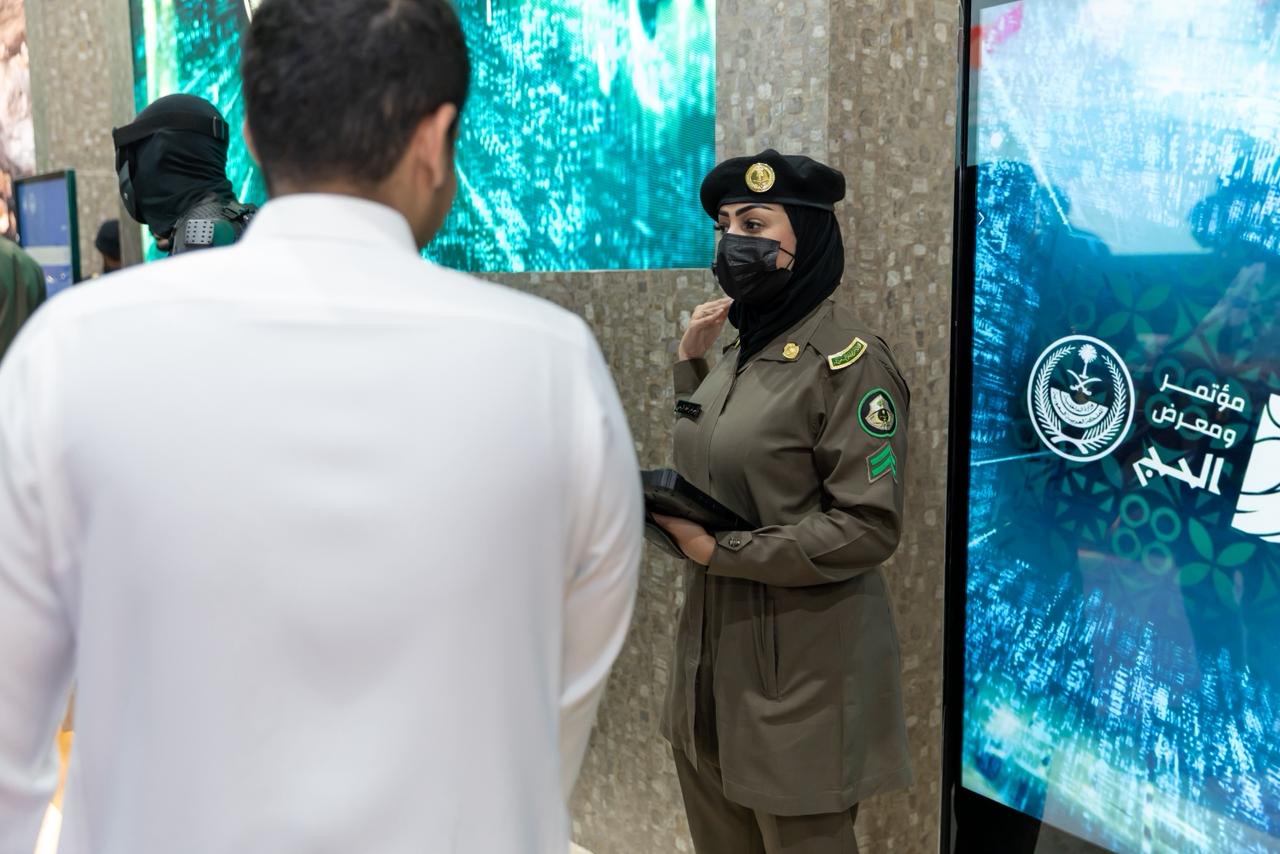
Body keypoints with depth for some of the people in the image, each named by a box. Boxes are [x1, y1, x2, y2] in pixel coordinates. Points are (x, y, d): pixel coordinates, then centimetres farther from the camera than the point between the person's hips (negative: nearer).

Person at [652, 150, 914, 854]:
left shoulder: (850, 360, -15)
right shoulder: (741, 352, 9)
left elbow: (870, 525, -20)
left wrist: (720, 552, -20)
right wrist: (688, 364, 6)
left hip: (801, 663, -8)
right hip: (714, 643, 8)